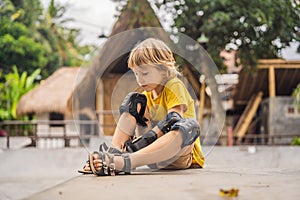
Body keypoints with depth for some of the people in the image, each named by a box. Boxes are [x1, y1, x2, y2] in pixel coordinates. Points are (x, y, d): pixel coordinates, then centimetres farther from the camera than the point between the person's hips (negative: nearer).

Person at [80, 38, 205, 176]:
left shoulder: (174, 86, -7)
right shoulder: (147, 94, 14)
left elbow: (173, 121, -22)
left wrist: (146, 138, -31)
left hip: (181, 155, -6)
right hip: (154, 148, 6)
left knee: (190, 126, -40)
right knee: (134, 101, 2)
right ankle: (113, 153, -22)